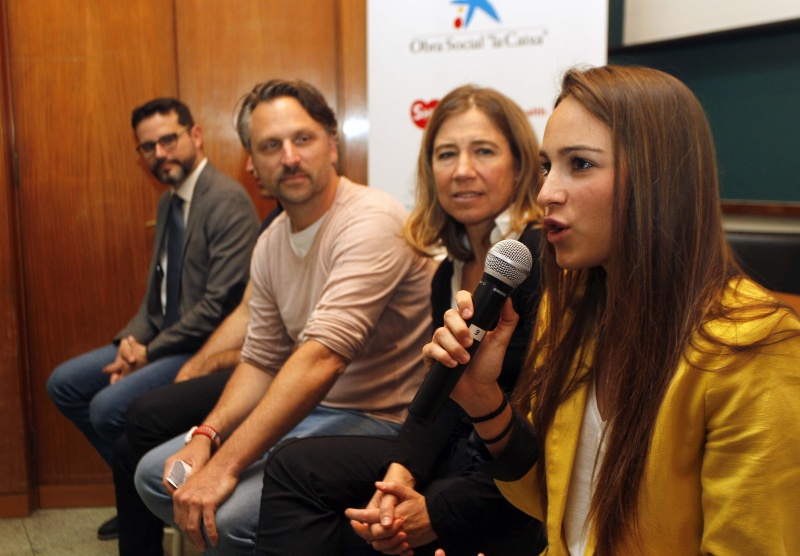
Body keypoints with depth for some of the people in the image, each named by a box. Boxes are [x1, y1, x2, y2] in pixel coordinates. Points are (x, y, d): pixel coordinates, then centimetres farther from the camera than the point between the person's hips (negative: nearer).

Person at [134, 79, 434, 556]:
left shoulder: (371, 222, -20)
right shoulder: (270, 243, 7)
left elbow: (322, 358, -29)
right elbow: (261, 362, 11)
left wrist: (226, 465, -28)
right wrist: (206, 436, -6)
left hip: (376, 419, -8)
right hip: (309, 409, 8)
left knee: (228, 514, -26)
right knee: (156, 475, 5)